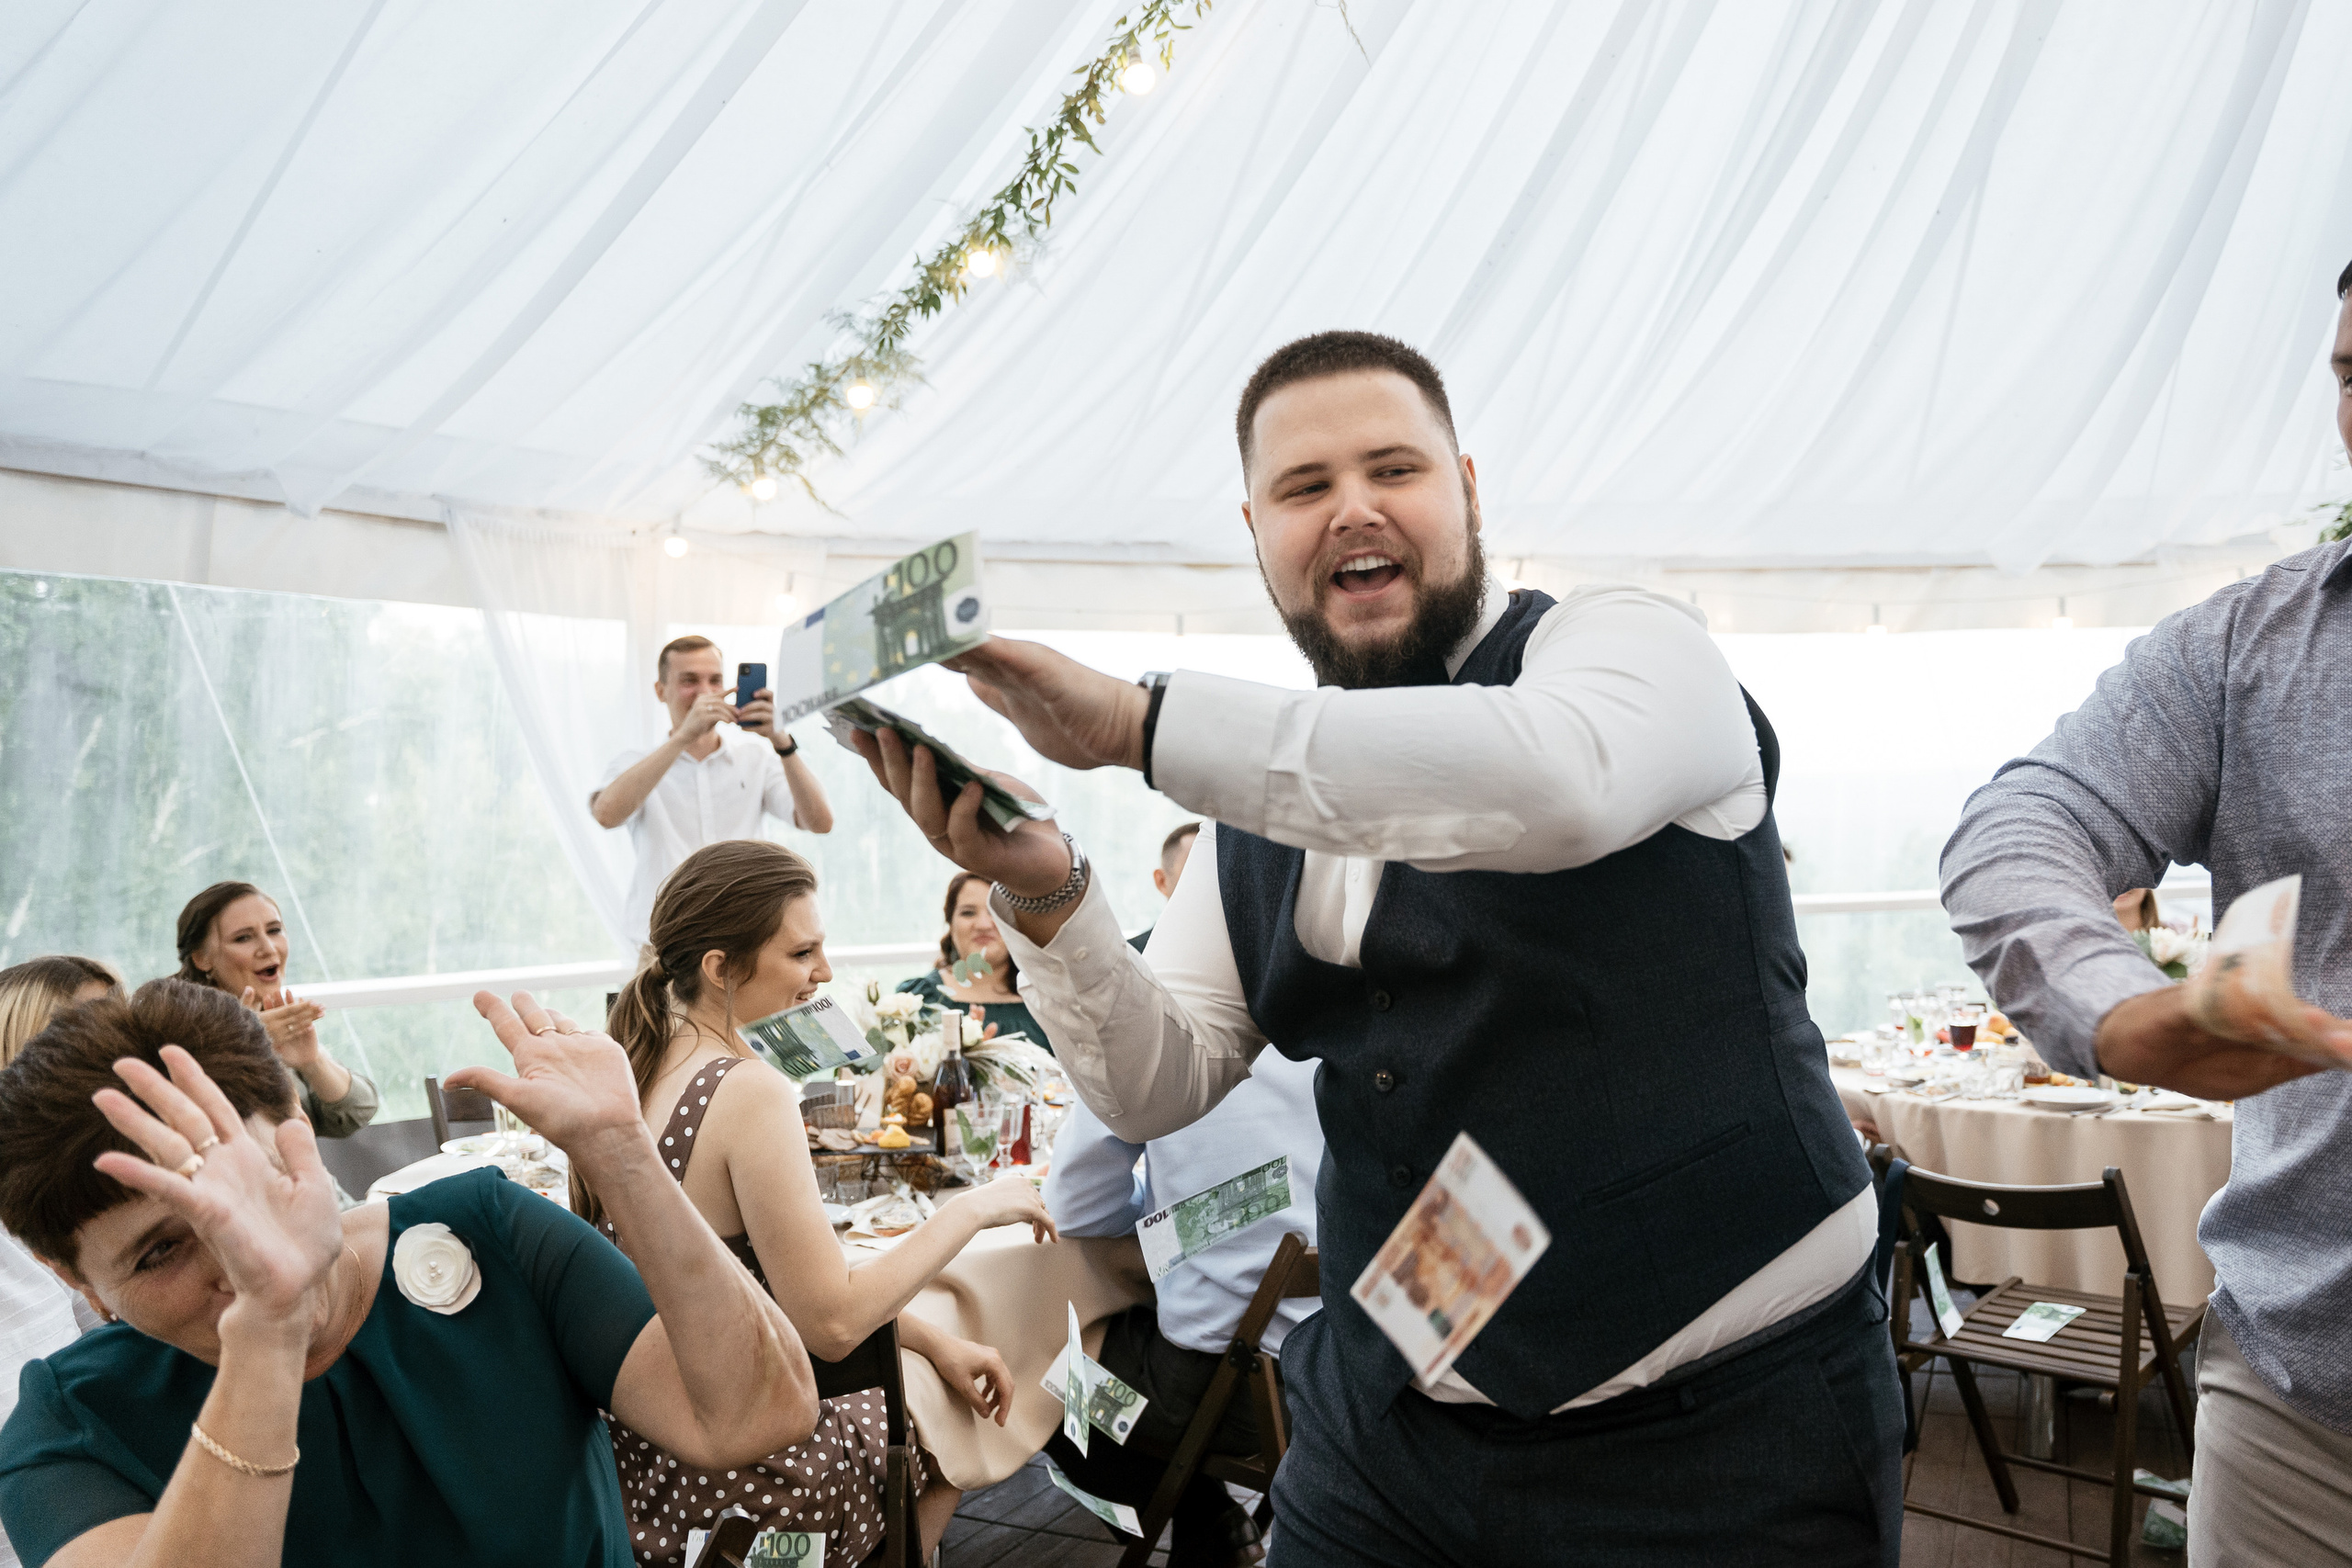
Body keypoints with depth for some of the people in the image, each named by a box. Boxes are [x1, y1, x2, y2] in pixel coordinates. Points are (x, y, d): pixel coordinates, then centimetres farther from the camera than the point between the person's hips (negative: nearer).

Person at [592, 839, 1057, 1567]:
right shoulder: (749, 1092, -27)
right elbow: (831, 1322, -26)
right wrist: (972, 1209, -15)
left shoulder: (632, 1065, 0)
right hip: (734, 1481, -7)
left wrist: (934, 1339, 5)